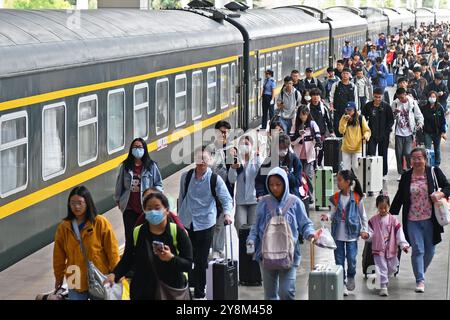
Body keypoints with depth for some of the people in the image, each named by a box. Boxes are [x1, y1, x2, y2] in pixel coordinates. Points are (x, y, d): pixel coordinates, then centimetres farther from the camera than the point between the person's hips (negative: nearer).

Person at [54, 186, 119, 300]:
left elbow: (112, 250, -6)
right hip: (76, 282, 2)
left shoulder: (101, 223, -8)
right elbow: (59, 255, 10)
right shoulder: (64, 227, 1)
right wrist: (59, 277, 16)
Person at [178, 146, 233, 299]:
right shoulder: (186, 176, 3)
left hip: (205, 225, -3)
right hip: (186, 224, 3)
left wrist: (227, 213, -27)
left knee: (201, 261, 4)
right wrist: (180, 216, 17)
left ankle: (199, 293, 15)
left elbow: (226, 198, -9)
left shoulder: (215, 179, -7)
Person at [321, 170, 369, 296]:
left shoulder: (357, 198, -5)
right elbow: (333, 214, 6)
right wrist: (327, 217, -15)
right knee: (339, 260, 5)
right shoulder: (335, 198, 0)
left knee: (351, 258, -2)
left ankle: (351, 278, 26)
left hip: (351, 233, -2)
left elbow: (363, 215, 4)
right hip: (338, 233, 2)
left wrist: (364, 230, 2)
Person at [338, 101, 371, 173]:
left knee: (356, 168, -4)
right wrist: (345, 120, -19)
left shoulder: (360, 118, -3)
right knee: (346, 168, 7)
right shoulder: (344, 118, 2)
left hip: (357, 148, -2)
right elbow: (341, 131, -9)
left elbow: (367, 130, 0)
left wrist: (366, 135, -21)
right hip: (346, 148, 2)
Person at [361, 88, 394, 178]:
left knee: (383, 154, 9)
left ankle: (384, 173, 20)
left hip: (383, 135, -1)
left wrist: (387, 130, -10)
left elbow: (391, 120, 1)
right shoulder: (368, 106, 1)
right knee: (371, 153, -7)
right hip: (372, 134, 1)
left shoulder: (386, 106, -3)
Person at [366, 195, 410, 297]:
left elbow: (399, 233, -4)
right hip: (378, 249, -2)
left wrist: (404, 245, -13)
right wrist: (367, 235, -25)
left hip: (391, 249, 2)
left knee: (392, 268, 13)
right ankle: (383, 287, -3)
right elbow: (371, 233, -1)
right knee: (382, 268, -5)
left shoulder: (393, 220, -2)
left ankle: (385, 280, 39)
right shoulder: (373, 220, -2)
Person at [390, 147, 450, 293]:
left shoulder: (434, 172, -1)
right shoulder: (406, 177, 3)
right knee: (418, 250, -6)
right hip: (413, 221, 0)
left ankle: (421, 272, 35)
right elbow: (399, 197, 10)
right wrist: (391, 214, 10)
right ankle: (420, 280, -1)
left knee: (429, 250, 10)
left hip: (430, 219, 0)